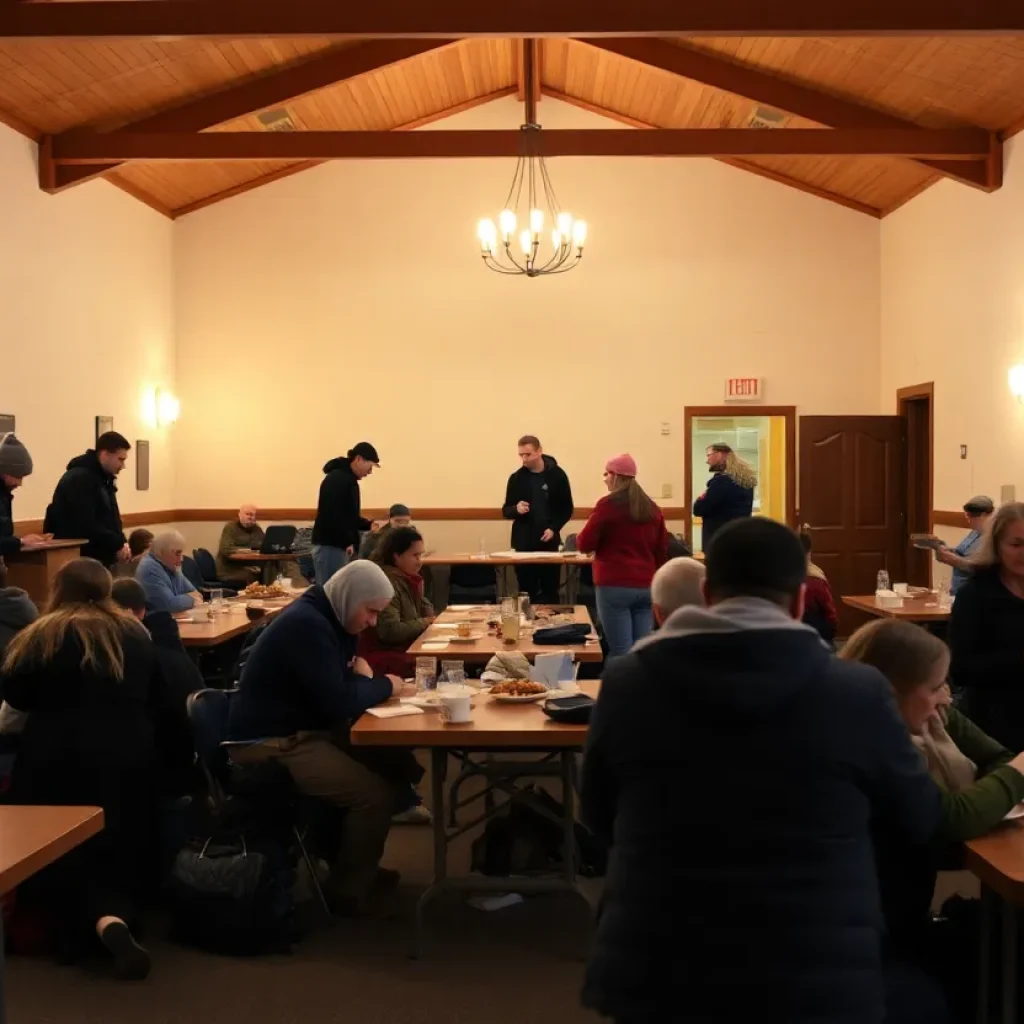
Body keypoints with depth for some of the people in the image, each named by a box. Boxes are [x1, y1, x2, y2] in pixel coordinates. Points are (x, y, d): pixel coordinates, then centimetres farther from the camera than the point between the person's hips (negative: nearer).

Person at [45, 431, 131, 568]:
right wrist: (118, 544, -19)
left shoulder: (104, 478, 14)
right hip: (79, 557, -10)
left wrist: (120, 542, -1)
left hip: (100, 557, 10)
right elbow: (86, 525, -25)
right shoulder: (79, 479, -17)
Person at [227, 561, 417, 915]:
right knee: (376, 791, -20)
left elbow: (338, 685, 14)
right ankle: (347, 890, 0)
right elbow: (337, 702, -27)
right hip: (270, 744, -10)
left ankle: (357, 867, 20)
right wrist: (386, 686, -10)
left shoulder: (328, 618, 8)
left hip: (301, 730, 10)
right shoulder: (307, 625, -22)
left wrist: (370, 682, -8)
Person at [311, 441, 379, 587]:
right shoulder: (338, 479, -14)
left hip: (337, 545, 10)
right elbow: (334, 515, -23)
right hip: (330, 545, -10)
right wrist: (347, 542, -18)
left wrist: (369, 525, 10)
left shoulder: (347, 479, 17)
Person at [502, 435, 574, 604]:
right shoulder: (516, 478, 3)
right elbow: (506, 511, 7)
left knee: (550, 591, 2)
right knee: (526, 591, 2)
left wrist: (554, 528, -10)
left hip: (549, 541, -1)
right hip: (524, 542, 1)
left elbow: (567, 509, 4)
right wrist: (516, 509, -16)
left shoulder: (557, 475, 0)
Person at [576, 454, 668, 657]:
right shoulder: (652, 508, 10)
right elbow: (662, 550, 15)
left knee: (620, 652, -5)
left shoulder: (608, 504, -7)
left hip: (615, 586, -5)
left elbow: (584, 545, -5)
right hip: (646, 586, 6)